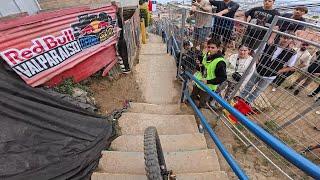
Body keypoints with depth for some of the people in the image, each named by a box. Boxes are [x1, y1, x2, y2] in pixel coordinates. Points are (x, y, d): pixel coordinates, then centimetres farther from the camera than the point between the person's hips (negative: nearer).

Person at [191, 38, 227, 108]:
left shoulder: (220, 62, -24)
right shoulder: (206, 55, -1)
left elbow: (223, 78, -21)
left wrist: (208, 81, -27)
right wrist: (200, 66, -9)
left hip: (207, 87, -8)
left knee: (201, 105, 10)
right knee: (192, 97, 26)